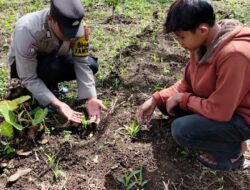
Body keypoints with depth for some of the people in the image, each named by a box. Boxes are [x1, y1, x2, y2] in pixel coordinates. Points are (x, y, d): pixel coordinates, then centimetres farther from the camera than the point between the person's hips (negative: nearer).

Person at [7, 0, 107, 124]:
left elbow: (82, 62, -24)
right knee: (52, 66, -37)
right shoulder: (27, 30, -40)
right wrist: (57, 104, -44)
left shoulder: (77, 25, -29)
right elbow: (28, 78, -35)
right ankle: (40, 103, -8)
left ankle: (50, 84, 5)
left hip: (55, 56, 5)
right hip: (23, 64, -4)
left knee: (91, 65, -15)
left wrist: (91, 98, -35)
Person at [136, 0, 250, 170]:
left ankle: (231, 151, 2)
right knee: (166, 102, 5)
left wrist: (182, 99, -17)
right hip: (219, 105, 8)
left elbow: (219, 111, -30)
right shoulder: (202, 42, -8)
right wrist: (156, 99, -8)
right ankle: (219, 134, 11)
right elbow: (187, 84, 3)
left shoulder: (234, 54, -35)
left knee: (181, 130, -25)